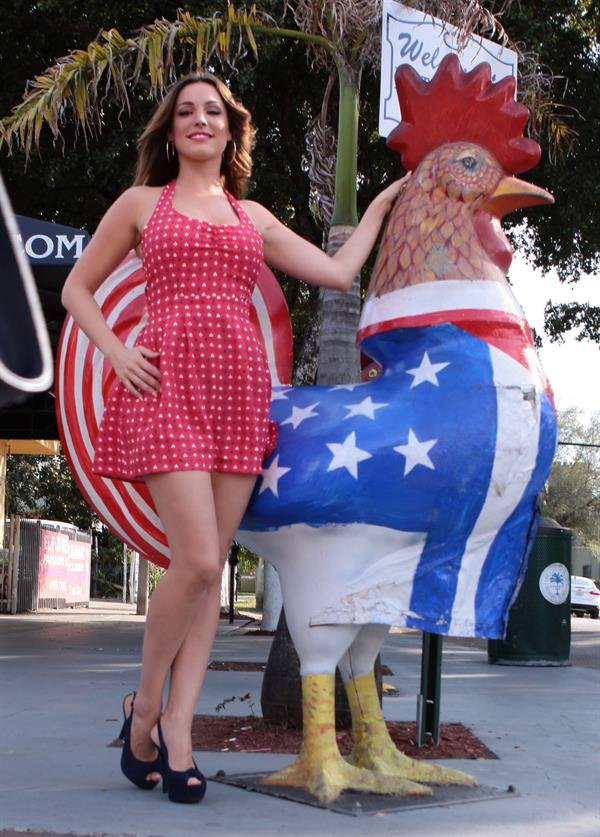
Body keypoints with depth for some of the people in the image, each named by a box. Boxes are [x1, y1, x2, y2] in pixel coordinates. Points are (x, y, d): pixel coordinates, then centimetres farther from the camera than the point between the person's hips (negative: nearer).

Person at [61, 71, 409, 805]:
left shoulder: (253, 217, 21)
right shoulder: (141, 204, 14)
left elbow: (337, 272, 17)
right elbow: (77, 288, 16)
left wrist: (380, 204, 26)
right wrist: (116, 355, 0)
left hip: (239, 388, 4)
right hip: (168, 385, -4)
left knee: (209, 568, -1)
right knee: (196, 561, -16)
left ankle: (177, 733, 3)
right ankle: (144, 706, 6)